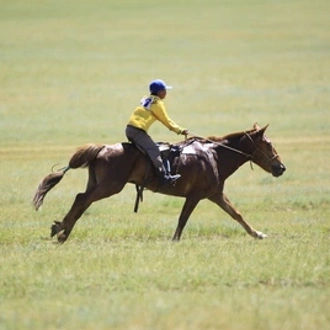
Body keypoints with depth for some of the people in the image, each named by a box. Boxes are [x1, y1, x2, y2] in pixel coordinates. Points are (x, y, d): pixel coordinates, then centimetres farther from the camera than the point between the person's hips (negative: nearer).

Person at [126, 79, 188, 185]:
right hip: (138, 130, -9)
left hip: (129, 128, 9)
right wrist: (180, 130, 10)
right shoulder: (157, 103, -3)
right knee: (153, 150, -11)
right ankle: (165, 176, -17)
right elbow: (165, 120, 1)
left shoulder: (145, 99, 20)